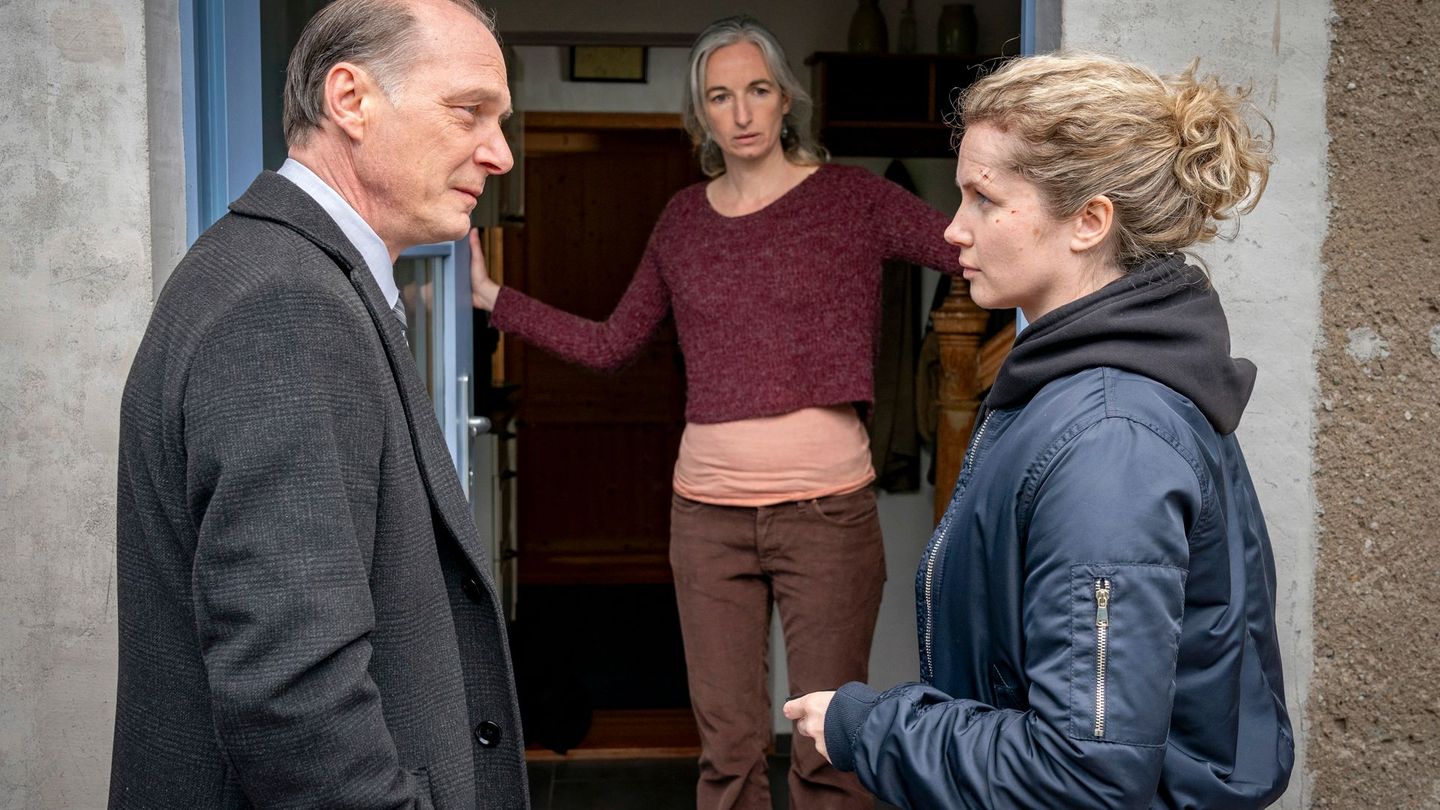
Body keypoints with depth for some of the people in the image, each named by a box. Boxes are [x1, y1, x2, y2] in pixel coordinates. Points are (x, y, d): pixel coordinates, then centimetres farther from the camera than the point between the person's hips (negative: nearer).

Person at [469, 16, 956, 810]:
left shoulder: (851, 196, -1)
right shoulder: (684, 219, 10)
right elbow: (610, 343, 17)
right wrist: (490, 296, 15)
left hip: (826, 505, -3)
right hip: (708, 510, 3)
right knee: (726, 746, 9)